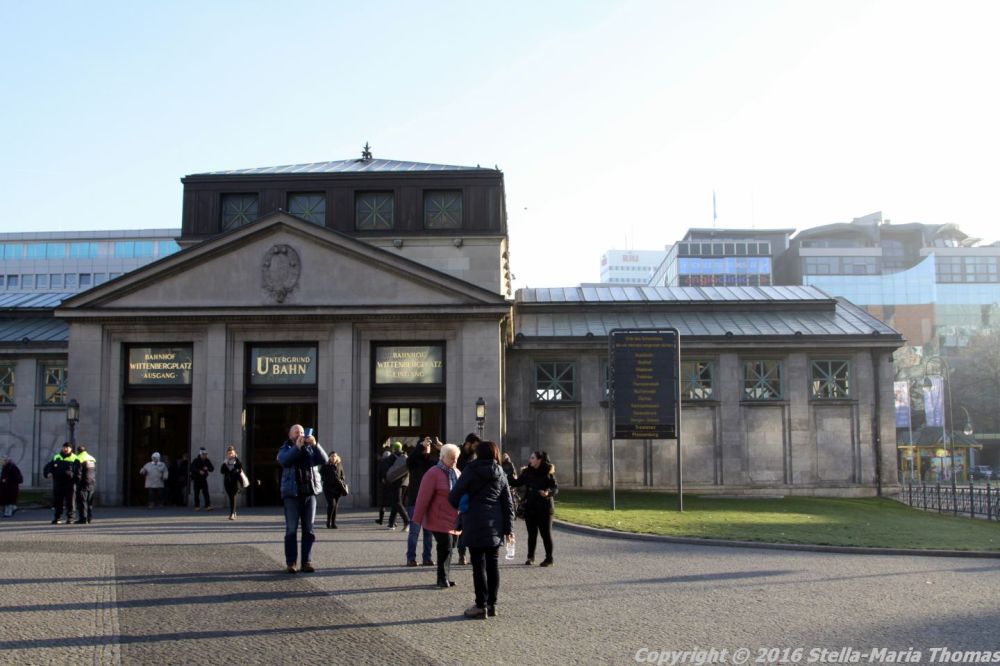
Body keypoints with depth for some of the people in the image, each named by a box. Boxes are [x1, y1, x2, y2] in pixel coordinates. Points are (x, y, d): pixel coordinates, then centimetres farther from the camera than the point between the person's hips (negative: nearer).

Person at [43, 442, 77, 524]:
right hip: (58, 483, 3)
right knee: (58, 502, 6)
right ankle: (57, 518, 16)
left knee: (69, 501, -1)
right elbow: (47, 467, 15)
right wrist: (48, 473, -6)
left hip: (69, 483, -3)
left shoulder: (74, 458, 5)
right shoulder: (56, 458, 15)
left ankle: (70, 518, 6)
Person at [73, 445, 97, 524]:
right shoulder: (92, 459, 16)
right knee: (90, 502, 13)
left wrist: (76, 482, -6)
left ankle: (83, 519, -7)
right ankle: (89, 519, 15)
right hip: (92, 484, 8)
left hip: (83, 484, -8)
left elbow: (77, 473, -15)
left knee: (82, 502, -4)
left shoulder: (79, 459, -10)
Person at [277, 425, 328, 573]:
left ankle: (307, 562, 4)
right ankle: (291, 563, -1)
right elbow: (283, 461, -12)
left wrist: (315, 445, -14)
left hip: (310, 492, 2)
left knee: (308, 529, 1)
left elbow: (324, 460, -1)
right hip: (292, 494, -2)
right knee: (291, 529, -3)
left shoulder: (310, 449, 14)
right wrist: (297, 447, -22)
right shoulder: (285, 449, 10)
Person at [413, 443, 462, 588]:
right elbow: (423, 498, -14)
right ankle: (443, 578, 2)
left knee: (449, 548, 11)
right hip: (440, 520, -7)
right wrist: (418, 519, -15)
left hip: (454, 521, 7)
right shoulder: (433, 474, -12)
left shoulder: (457, 473, 11)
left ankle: (446, 577, 20)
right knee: (445, 548, -9)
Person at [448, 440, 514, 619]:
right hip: (495, 527, 5)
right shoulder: (500, 475, 9)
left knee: (479, 565, -2)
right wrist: (509, 529, 11)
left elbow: (453, 497, -7)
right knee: (493, 564, 10)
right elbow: (508, 504, 8)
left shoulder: (471, 472, -7)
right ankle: (492, 604, 15)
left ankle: (481, 606, 0)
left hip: (475, 526, -5)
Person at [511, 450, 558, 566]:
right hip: (530, 507, 4)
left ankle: (549, 559, 11)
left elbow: (556, 488, -9)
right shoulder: (527, 472, 5)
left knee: (546, 534, 2)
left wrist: (548, 492, -28)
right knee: (532, 534, 10)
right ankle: (530, 557, 20)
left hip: (544, 508, -4)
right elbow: (517, 483, 12)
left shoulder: (548, 473, -8)